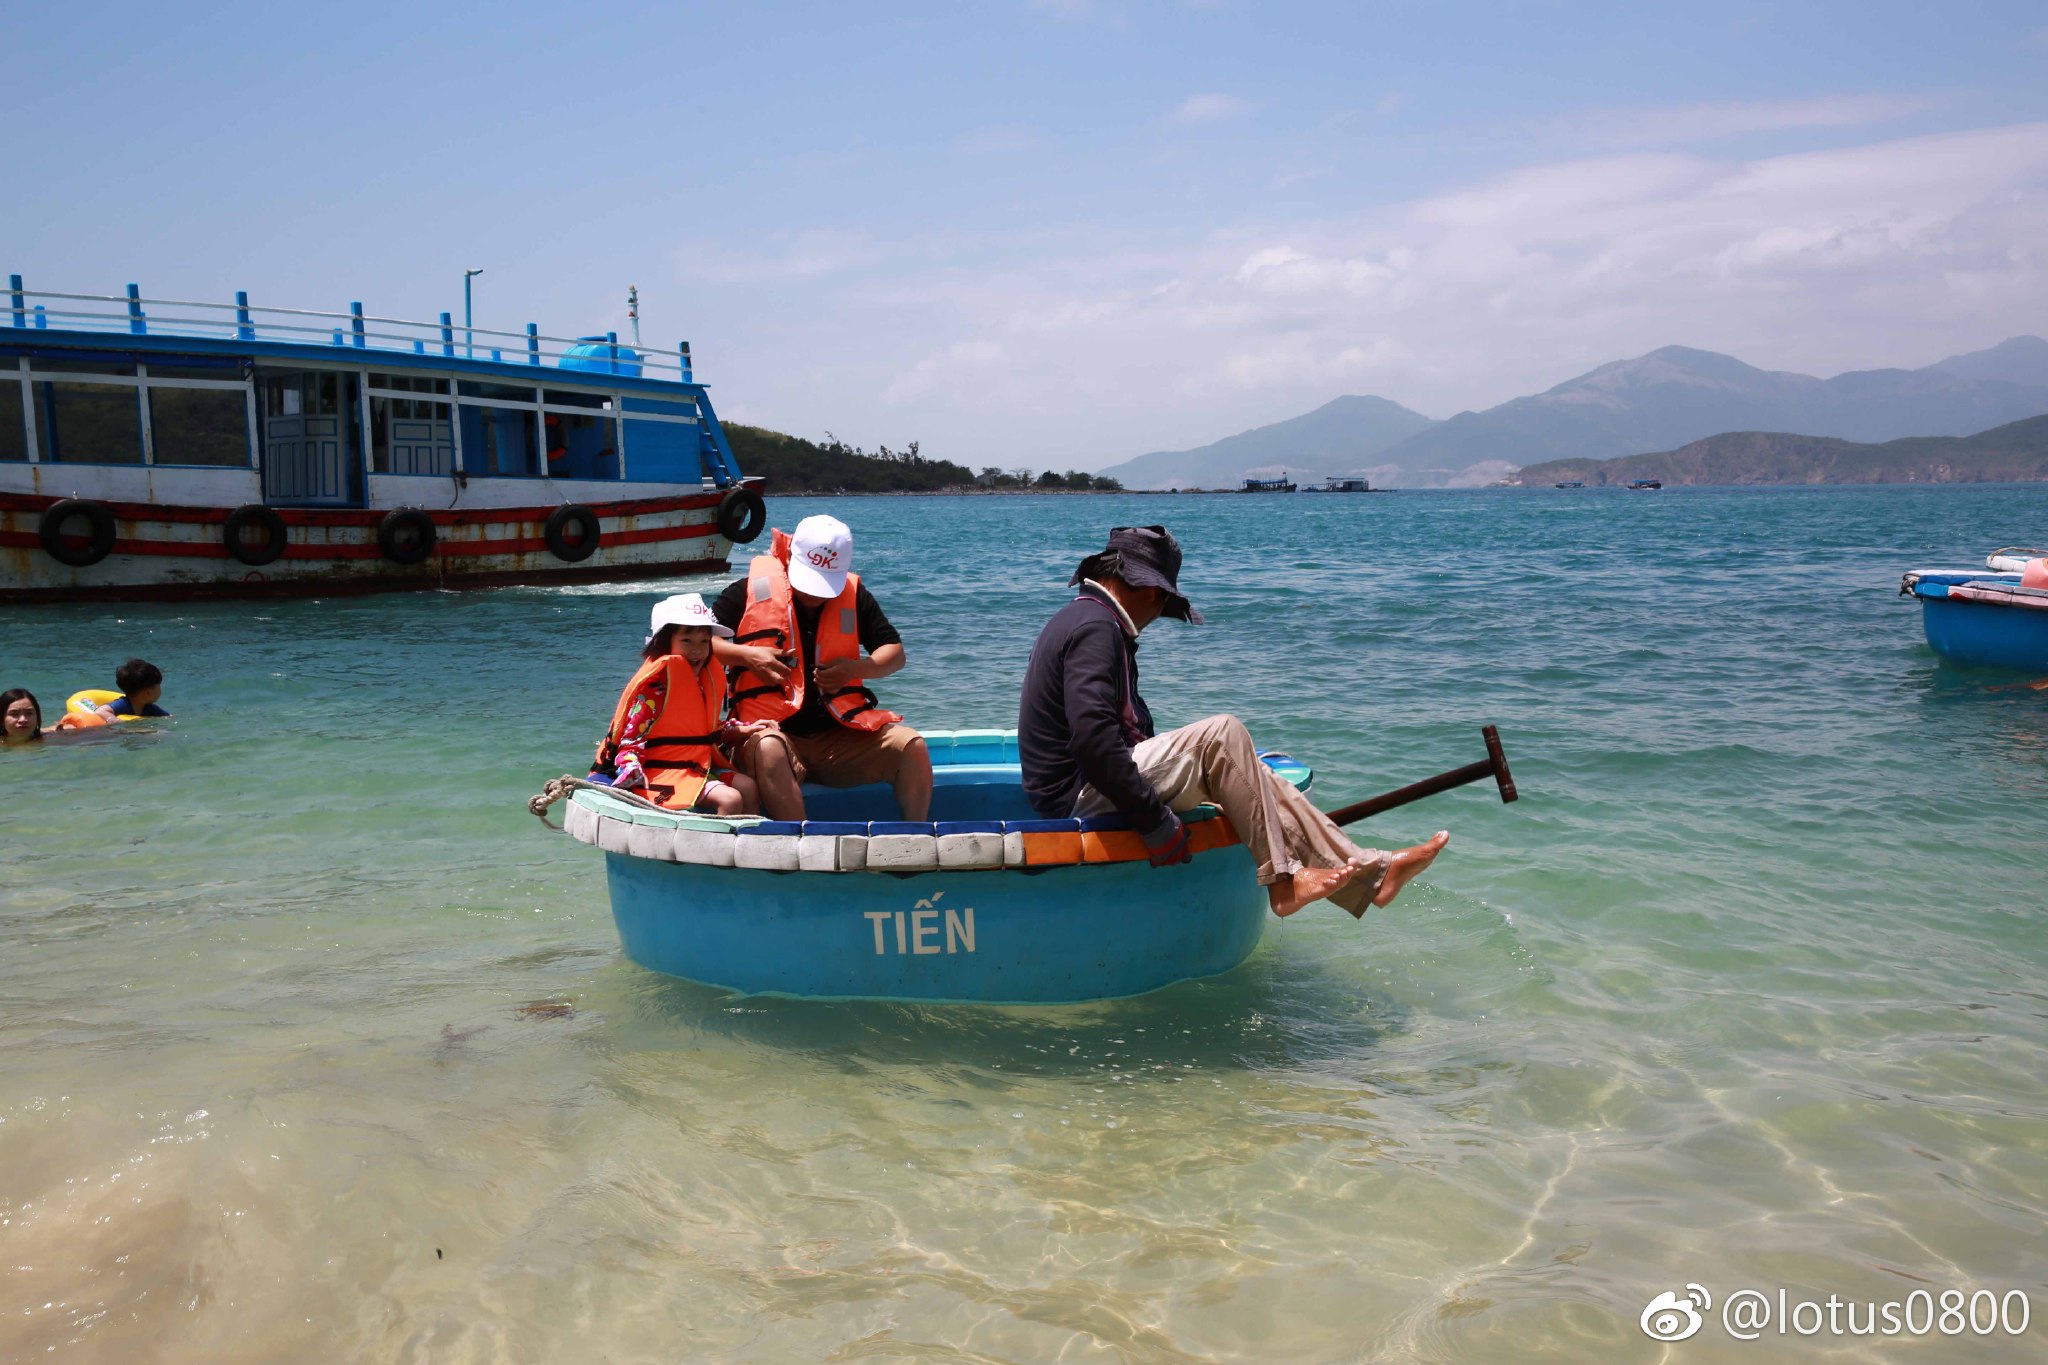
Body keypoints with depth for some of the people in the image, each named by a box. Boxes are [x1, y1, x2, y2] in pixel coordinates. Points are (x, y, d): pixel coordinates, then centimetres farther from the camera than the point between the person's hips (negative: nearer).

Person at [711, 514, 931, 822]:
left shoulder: (854, 596, 9)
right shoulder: (751, 589, 0)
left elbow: (895, 654, 12)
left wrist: (855, 669, -8)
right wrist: (746, 655, -15)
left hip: (840, 734, 4)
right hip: (771, 728, -3)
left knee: (911, 745, -17)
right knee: (768, 750, -39)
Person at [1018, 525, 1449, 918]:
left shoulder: (1082, 617, 16)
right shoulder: (1095, 628, -19)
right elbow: (1093, 739, -30)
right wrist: (1158, 825, -26)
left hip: (1081, 785, 11)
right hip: (1080, 795, -11)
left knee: (1249, 775, 8)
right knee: (1222, 735, -18)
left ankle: (1371, 874, 7)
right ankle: (1280, 880, -12)